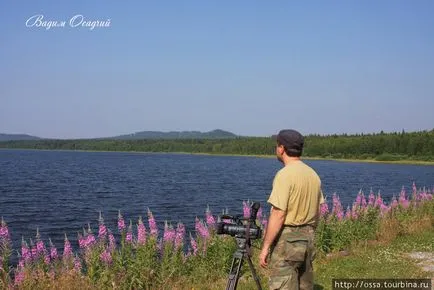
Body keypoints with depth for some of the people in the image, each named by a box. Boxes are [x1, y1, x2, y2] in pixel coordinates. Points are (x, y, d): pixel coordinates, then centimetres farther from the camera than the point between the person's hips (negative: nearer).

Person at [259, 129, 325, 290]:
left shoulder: (285, 175, -17)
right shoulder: (313, 174, 9)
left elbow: (278, 215, -21)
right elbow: (317, 211, 14)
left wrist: (265, 247, -17)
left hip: (287, 239, -8)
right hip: (308, 239, 9)